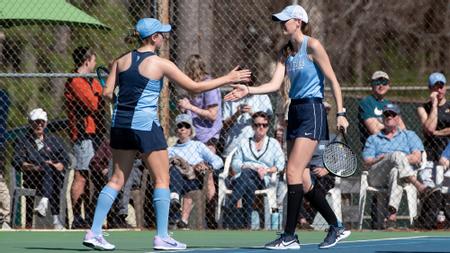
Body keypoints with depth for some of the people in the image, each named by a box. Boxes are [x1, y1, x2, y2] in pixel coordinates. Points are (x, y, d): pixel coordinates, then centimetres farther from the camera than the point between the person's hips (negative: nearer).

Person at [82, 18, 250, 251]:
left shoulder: (121, 61, 6)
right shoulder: (160, 64, -7)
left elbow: (107, 93, 4)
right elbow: (194, 87, -4)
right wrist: (227, 79, 4)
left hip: (120, 124, 6)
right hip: (145, 124, -6)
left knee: (117, 179, 12)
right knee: (162, 180, 4)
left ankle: (94, 232, 6)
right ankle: (162, 237, 0)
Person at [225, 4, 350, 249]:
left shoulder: (312, 46, -9)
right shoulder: (286, 52, 12)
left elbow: (333, 80, -8)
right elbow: (275, 84, 3)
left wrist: (340, 113, -11)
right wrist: (248, 90, -11)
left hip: (312, 112, -8)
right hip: (295, 112, 8)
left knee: (293, 172, -14)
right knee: (302, 180, 7)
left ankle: (289, 236, -12)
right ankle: (337, 227, 19)